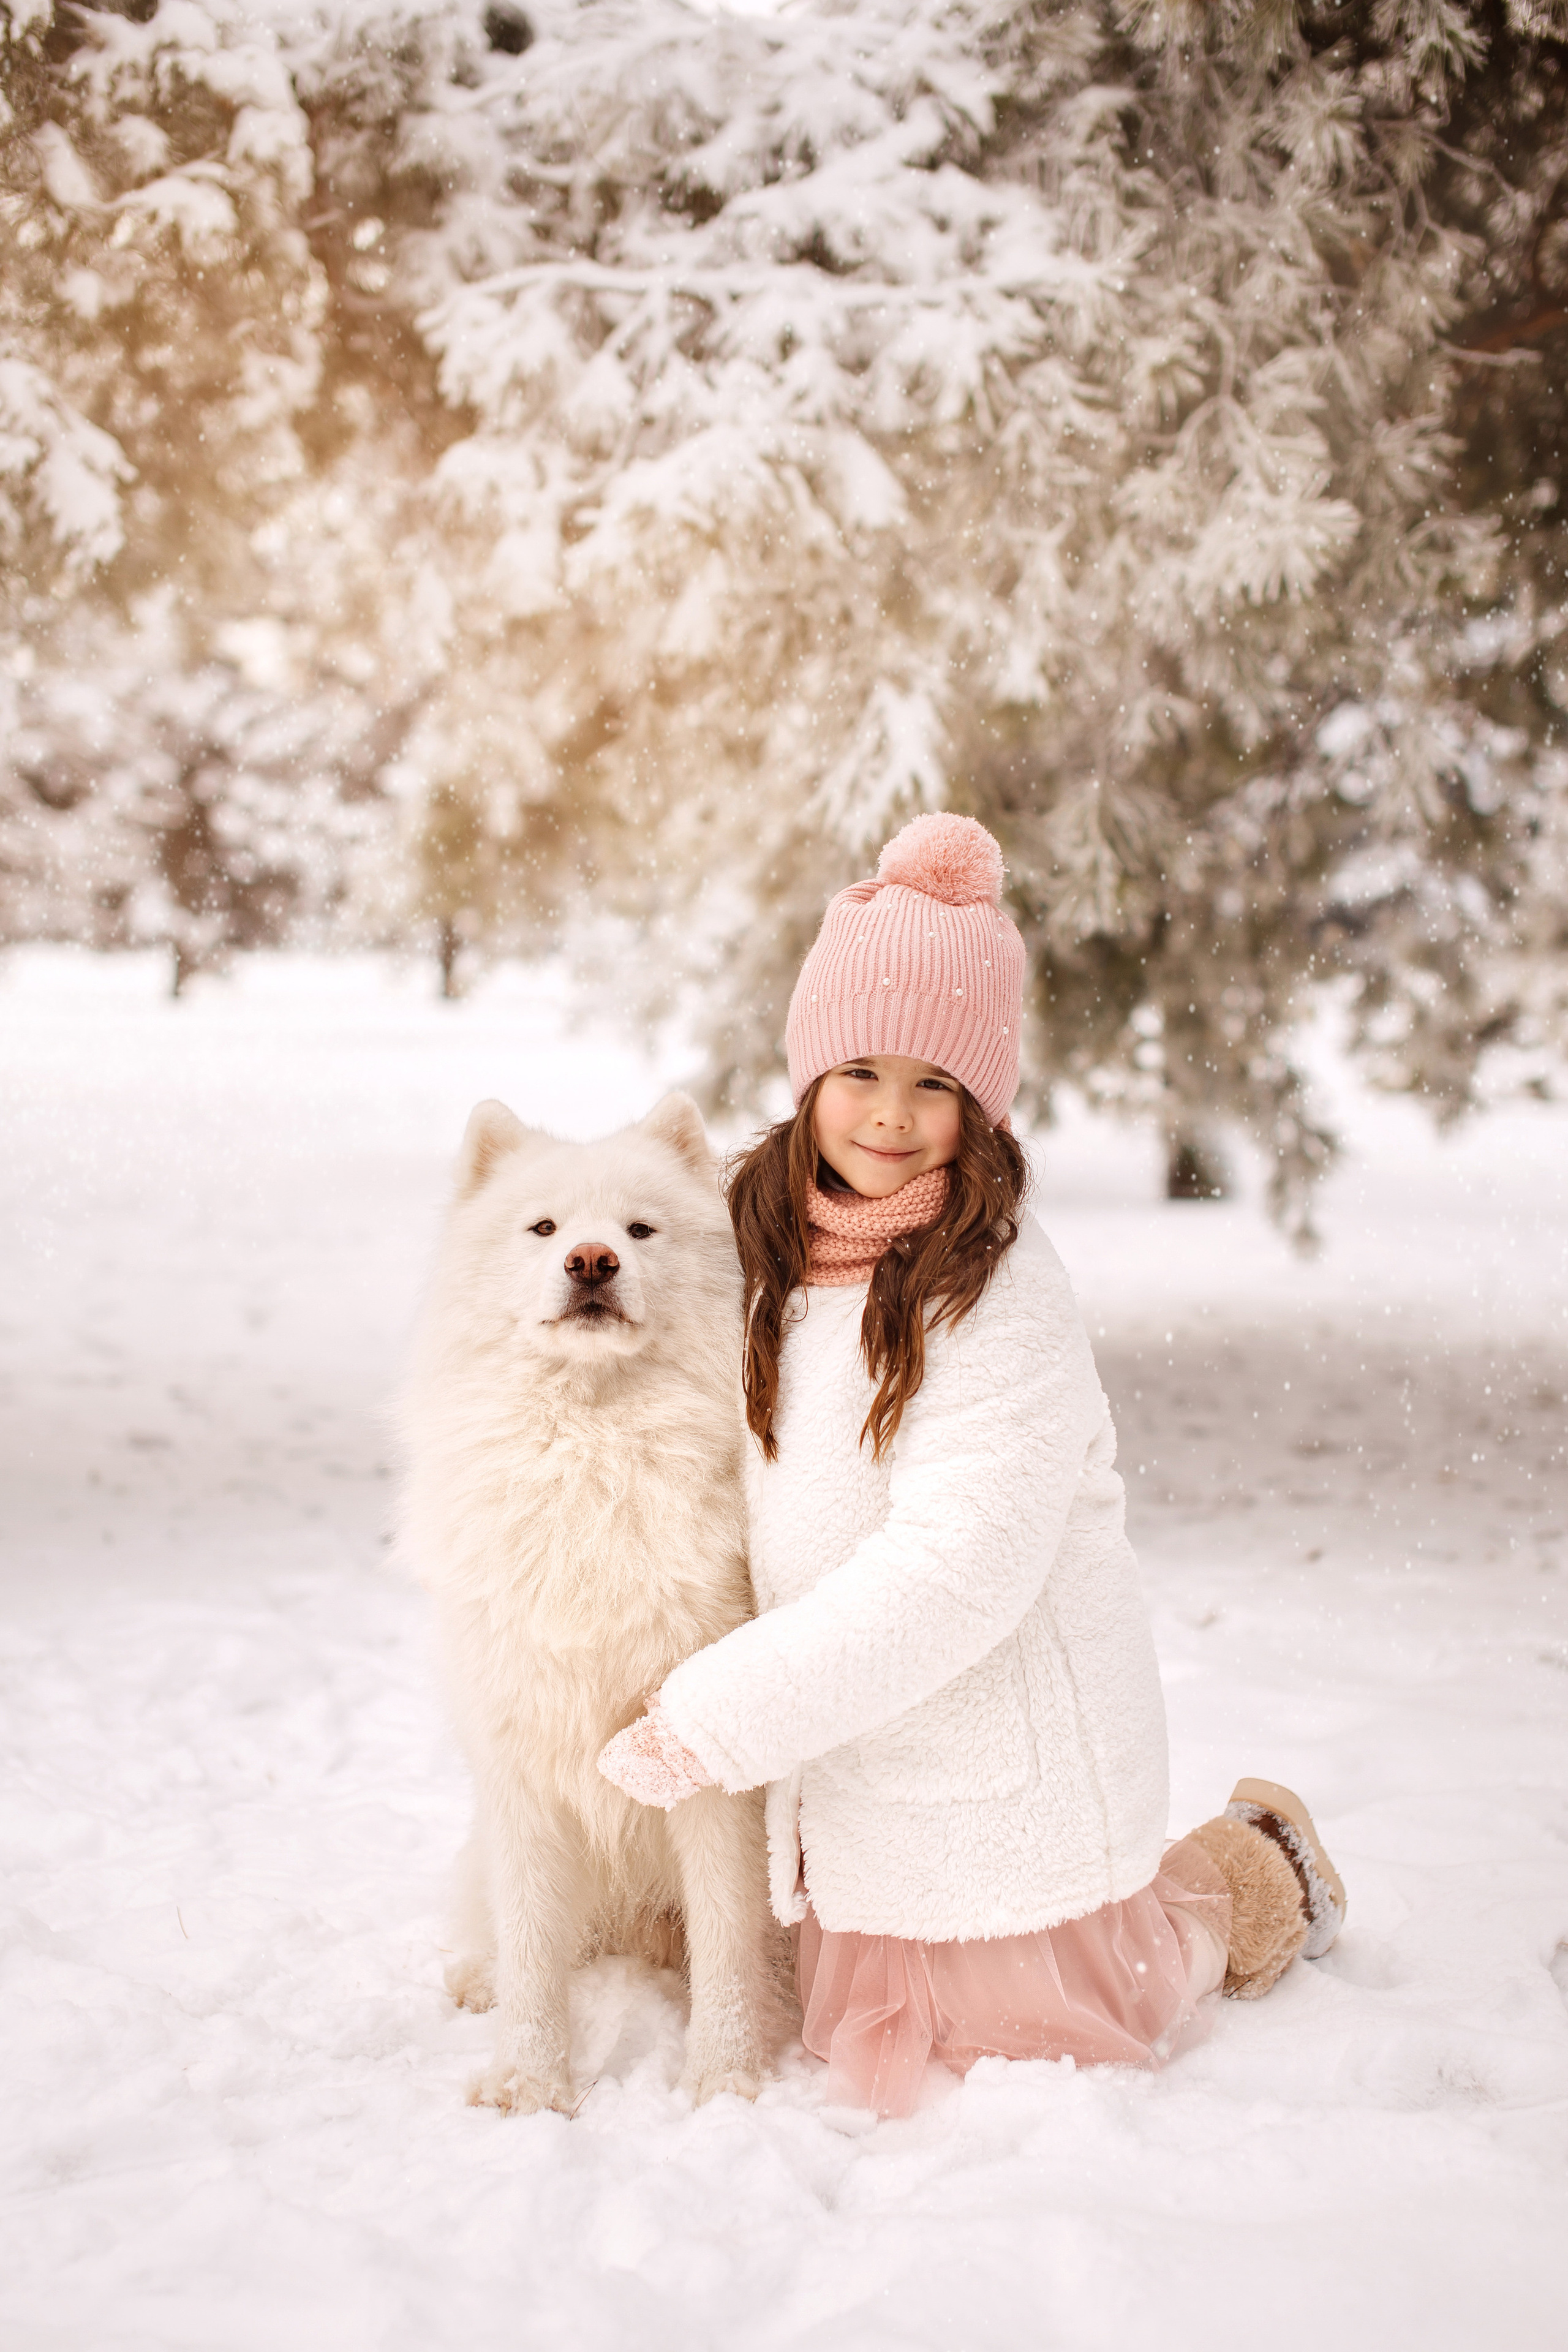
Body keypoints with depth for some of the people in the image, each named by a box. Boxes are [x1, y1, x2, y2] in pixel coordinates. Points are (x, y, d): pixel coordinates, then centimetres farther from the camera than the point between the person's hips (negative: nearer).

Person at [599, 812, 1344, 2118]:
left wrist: (714, 1718, -24)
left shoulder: (1004, 1299, -23)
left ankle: (1247, 1881, 33)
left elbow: (956, 1575, -28)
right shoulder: (785, 1253, 1)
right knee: (864, 2060, 21)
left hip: (1008, 1771, -7)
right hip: (855, 1768, 7)